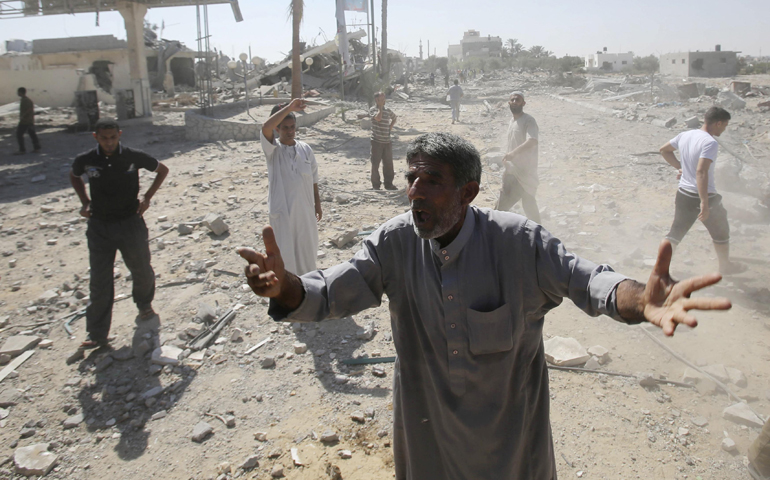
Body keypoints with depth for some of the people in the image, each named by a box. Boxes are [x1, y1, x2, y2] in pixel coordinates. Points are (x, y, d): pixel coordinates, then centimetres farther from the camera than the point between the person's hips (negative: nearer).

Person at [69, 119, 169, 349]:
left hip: (131, 223, 0)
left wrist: (147, 196, -2)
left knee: (142, 271, 14)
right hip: (99, 227, 1)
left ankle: (144, 304, 46)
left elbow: (162, 170, 6)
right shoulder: (85, 160, -5)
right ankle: (97, 334, 11)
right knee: (99, 282, 2)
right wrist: (85, 202, 5)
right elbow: (74, 176, 18)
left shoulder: (134, 157, -10)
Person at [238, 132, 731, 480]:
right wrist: (285, 287, -40)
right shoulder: (394, 242, -15)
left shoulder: (519, 242, -22)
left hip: (508, 424, -2)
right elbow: (333, 290, -17)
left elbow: (583, 277, -20)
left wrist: (640, 301, -44)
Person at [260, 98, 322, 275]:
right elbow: (266, 127, -30)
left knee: (307, 249, 18)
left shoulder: (305, 149, 3)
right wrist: (289, 107, -30)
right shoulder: (273, 149, -8)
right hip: (282, 210, -4)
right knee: (285, 254, 4)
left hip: (305, 209, 4)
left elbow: (313, 179, 10)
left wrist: (317, 204, 12)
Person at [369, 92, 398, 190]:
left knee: (389, 163, 10)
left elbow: (394, 118, 29)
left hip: (387, 141, 5)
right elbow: (378, 118, -24)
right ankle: (375, 185, 12)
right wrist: (380, 107, -13)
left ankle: (389, 184, 22)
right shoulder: (372, 110, -5)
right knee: (375, 164, 2)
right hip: (377, 141, -5)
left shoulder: (388, 111, 9)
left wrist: (391, 126, 12)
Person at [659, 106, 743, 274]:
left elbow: (664, 150, 16)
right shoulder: (710, 143, -22)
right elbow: (701, 171, -32)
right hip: (704, 196, -6)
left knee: (676, 232, 13)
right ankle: (725, 266, 35)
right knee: (721, 232, 18)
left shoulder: (685, 135, 1)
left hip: (683, 194, 6)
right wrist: (704, 203, -33)